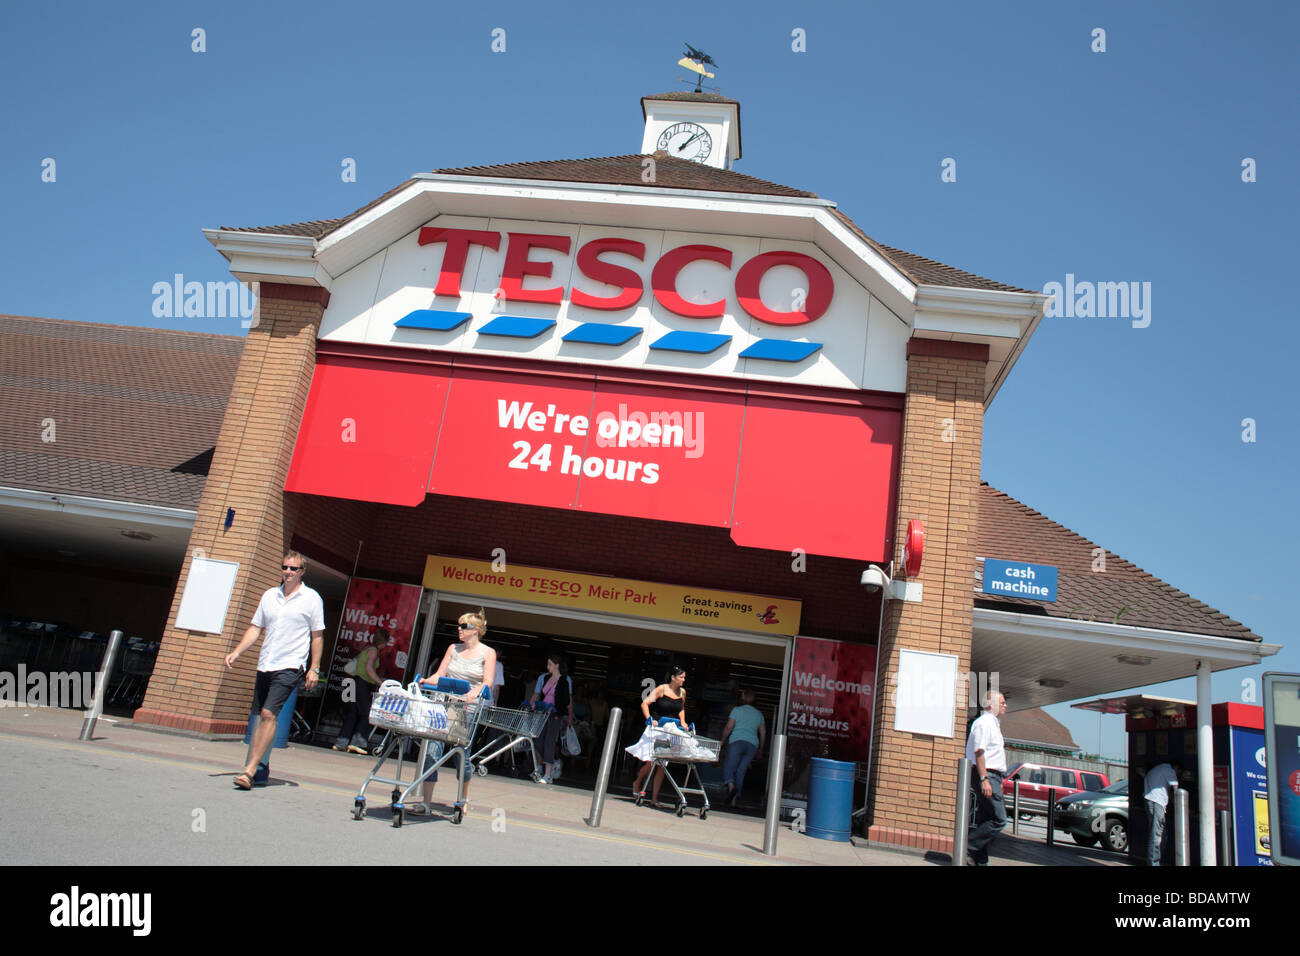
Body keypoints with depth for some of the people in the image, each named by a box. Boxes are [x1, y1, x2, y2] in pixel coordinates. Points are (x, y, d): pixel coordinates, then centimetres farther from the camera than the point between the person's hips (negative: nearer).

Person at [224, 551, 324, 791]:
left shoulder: (311, 598, -1)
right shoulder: (270, 595, 12)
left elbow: (317, 636, 1)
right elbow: (256, 628, 15)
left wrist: (314, 668, -4)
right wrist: (236, 652, 3)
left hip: (290, 666, -5)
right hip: (265, 664, 6)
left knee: (269, 714, -16)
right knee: (261, 716, 9)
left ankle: (249, 771, -17)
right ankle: (260, 766, 20)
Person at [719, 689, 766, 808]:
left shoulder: (737, 710, 5)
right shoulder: (759, 714, 19)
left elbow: (728, 728, -1)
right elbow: (763, 733, 18)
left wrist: (722, 742, 9)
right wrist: (760, 749, 26)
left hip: (737, 741, -4)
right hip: (753, 744, 4)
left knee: (728, 766, -1)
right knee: (741, 771, 6)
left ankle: (731, 786, -29)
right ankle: (734, 799, -1)